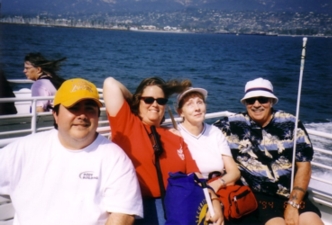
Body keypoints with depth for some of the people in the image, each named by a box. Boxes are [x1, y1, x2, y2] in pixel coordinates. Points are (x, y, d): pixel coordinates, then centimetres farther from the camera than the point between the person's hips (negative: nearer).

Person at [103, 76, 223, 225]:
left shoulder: (176, 138, 18)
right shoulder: (126, 123, 6)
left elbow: (195, 175, 10)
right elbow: (110, 83, -2)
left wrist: (213, 201, -5)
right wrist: (131, 99, 15)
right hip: (139, 208, -4)